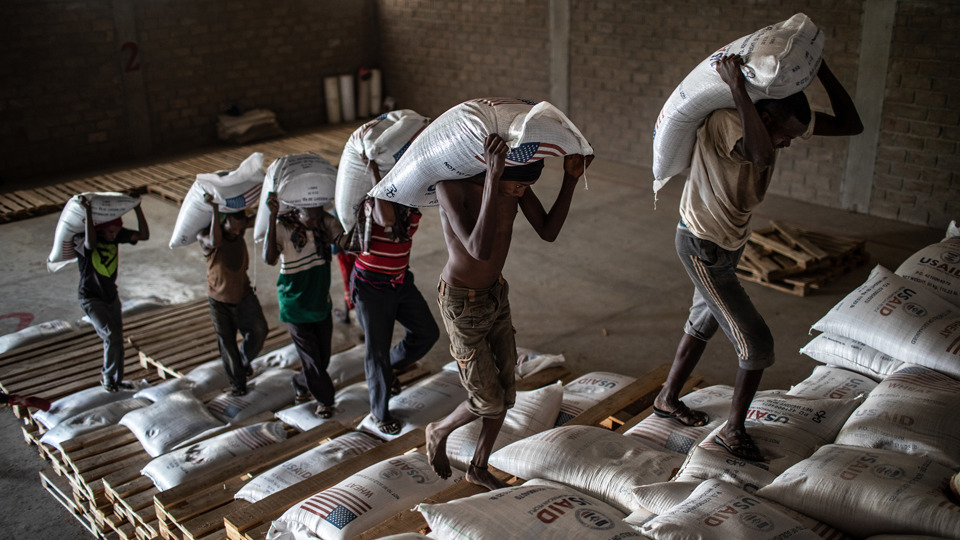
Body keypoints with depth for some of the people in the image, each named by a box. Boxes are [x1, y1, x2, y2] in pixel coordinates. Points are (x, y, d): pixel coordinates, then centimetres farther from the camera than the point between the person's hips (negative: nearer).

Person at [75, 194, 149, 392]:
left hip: (111, 295, 6)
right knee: (112, 337, -18)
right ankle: (107, 375, 6)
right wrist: (88, 211, -45)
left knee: (117, 339, 12)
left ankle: (116, 380, 28)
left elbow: (144, 235, -10)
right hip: (91, 298, -6)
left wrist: (137, 208, -18)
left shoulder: (117, 235, -5)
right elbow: (91, 244, -45)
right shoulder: (80, 238, -20)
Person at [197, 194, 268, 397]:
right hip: (219, 300, -3)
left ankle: (244, 360, 21)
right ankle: (237, 382, 27)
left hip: (243, 294, 3)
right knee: (227, 343, 7)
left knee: (258, 331, -11)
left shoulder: (240, 232, -7)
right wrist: (215, 209, -47)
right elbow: (215, 241, -46)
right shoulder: (205, 236, -23)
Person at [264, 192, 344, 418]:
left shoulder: (326, 223, -7)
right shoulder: (283, 227, -21)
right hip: (295, 304, -5)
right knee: (310, 356, 3)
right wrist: (273, 215, -42)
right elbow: (269, 258, -37)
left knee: (323, 354, 14)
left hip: (321, 302, 5)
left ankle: (301, 384, 42)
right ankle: (324, 399, 23)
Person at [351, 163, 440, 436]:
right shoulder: (373, 201, -27)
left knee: (427, 333, 7)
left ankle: (391, 366, 35)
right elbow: (387, 220, -46)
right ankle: (379, 411, 27)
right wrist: (374, 169, -42)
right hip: (371, 285, -6)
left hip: (401, 281, 6)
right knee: (378, 349, 5)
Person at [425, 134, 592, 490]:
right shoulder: (451, 185, -33)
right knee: (490, 403, 3)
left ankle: (478, 469, 39)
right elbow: (479, 250, -46)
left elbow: (548, 232, -7)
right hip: (462, 307, -7)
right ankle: (439, 432, 36)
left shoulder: (514, 178, -12)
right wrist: (492, 178, -54)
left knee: (506, 392, 15)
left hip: (496, 295, 7)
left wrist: (571, 178, -21)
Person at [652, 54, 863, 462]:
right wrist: (737, 86, -47)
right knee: (757, 343, -5)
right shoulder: (724, 122, -31)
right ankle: (734, 429, 14)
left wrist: (819, 67, -16)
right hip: (702, 247, -9)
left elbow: (850, 125, -9)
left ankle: (667, 399, 43)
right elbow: (762, 156, -53)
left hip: (730, 242, 9)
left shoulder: (783, 120, -7)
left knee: (704, 322, 24)